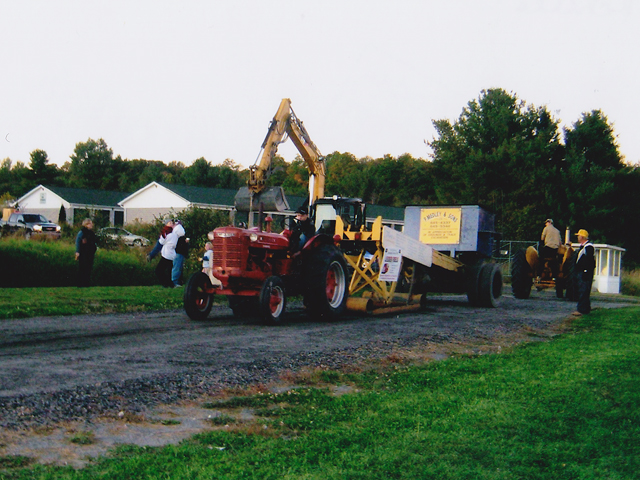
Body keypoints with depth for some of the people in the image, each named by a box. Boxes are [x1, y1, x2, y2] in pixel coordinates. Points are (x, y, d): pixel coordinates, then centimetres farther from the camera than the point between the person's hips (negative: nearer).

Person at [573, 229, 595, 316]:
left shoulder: (589, 247, -12)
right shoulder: (582, 247, 21)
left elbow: (589, 261, -20)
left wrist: (586, 272, -24)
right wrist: (576, 271, 25)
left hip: (585, 273, -11)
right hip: (580, 272, 11)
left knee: (583, 291, -13)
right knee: (581, 291, 12)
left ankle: (582, 310, -16)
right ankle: (586, 309, 17)